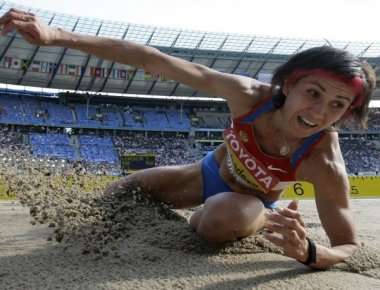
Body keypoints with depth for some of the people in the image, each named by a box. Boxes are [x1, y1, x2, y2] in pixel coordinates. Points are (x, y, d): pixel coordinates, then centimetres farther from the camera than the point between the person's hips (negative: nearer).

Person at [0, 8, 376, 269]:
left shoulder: (325, 165, -36)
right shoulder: (250, 96, -33)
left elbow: (349, 246, -26)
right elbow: (156, 61, -34)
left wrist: (307, 253, -51)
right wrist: (57, 36, -37)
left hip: (251, 202, -3)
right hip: (211, 172, 3)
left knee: (220, 219, -39)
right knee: (115, 195, 9)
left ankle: (196, 219, 1)